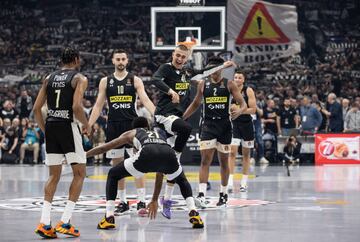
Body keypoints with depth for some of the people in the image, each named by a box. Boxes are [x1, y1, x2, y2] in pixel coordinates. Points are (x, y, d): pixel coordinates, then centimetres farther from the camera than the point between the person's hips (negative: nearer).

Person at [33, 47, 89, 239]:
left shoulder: (49, 78, 14)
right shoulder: (79, 78, -2)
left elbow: (36, 109, 10)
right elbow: (77, 107, -17)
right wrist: (86, 125, 0)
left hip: (50, 127, 5)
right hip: (68, 126, -5)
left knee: (54, 175, 15)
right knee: (79, 173, 7)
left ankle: (44, 223, 3)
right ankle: (65, 222, -2)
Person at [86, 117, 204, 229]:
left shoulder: (131, 133, 37)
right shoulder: (158, 134, 44)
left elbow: (104, 148, 40)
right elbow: (160, 175, 48)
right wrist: (155, 200, 56)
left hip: (147, 154, -3)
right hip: (168, 154, 3)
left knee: (113, 175, 21)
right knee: (182, 181, 35)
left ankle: (109, 218, 10)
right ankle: (194, 214, 13)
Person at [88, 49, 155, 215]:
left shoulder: (135, 80, 3)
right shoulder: (105, 81, 8)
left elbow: (146, 100, -7)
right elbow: (98, 106, 9)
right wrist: (88, 125, -1)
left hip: (132, 125, -2)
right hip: (113, 126, 2)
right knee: (117, 165, 6)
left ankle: (141, 201, -9)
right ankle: (123, 202, 14)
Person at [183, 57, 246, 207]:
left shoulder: (229, 84, 0)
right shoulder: (203, 84, 6)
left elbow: (243, 103, -4)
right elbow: (195, 104, 19)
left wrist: (239, 111, -26)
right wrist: (181, 118, 14)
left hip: (224, 125, 0)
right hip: (208, 125, 0)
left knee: (224, 161, 10)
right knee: (205, 160, -12)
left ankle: (223, 194, 24)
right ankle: (201, 195, -20)